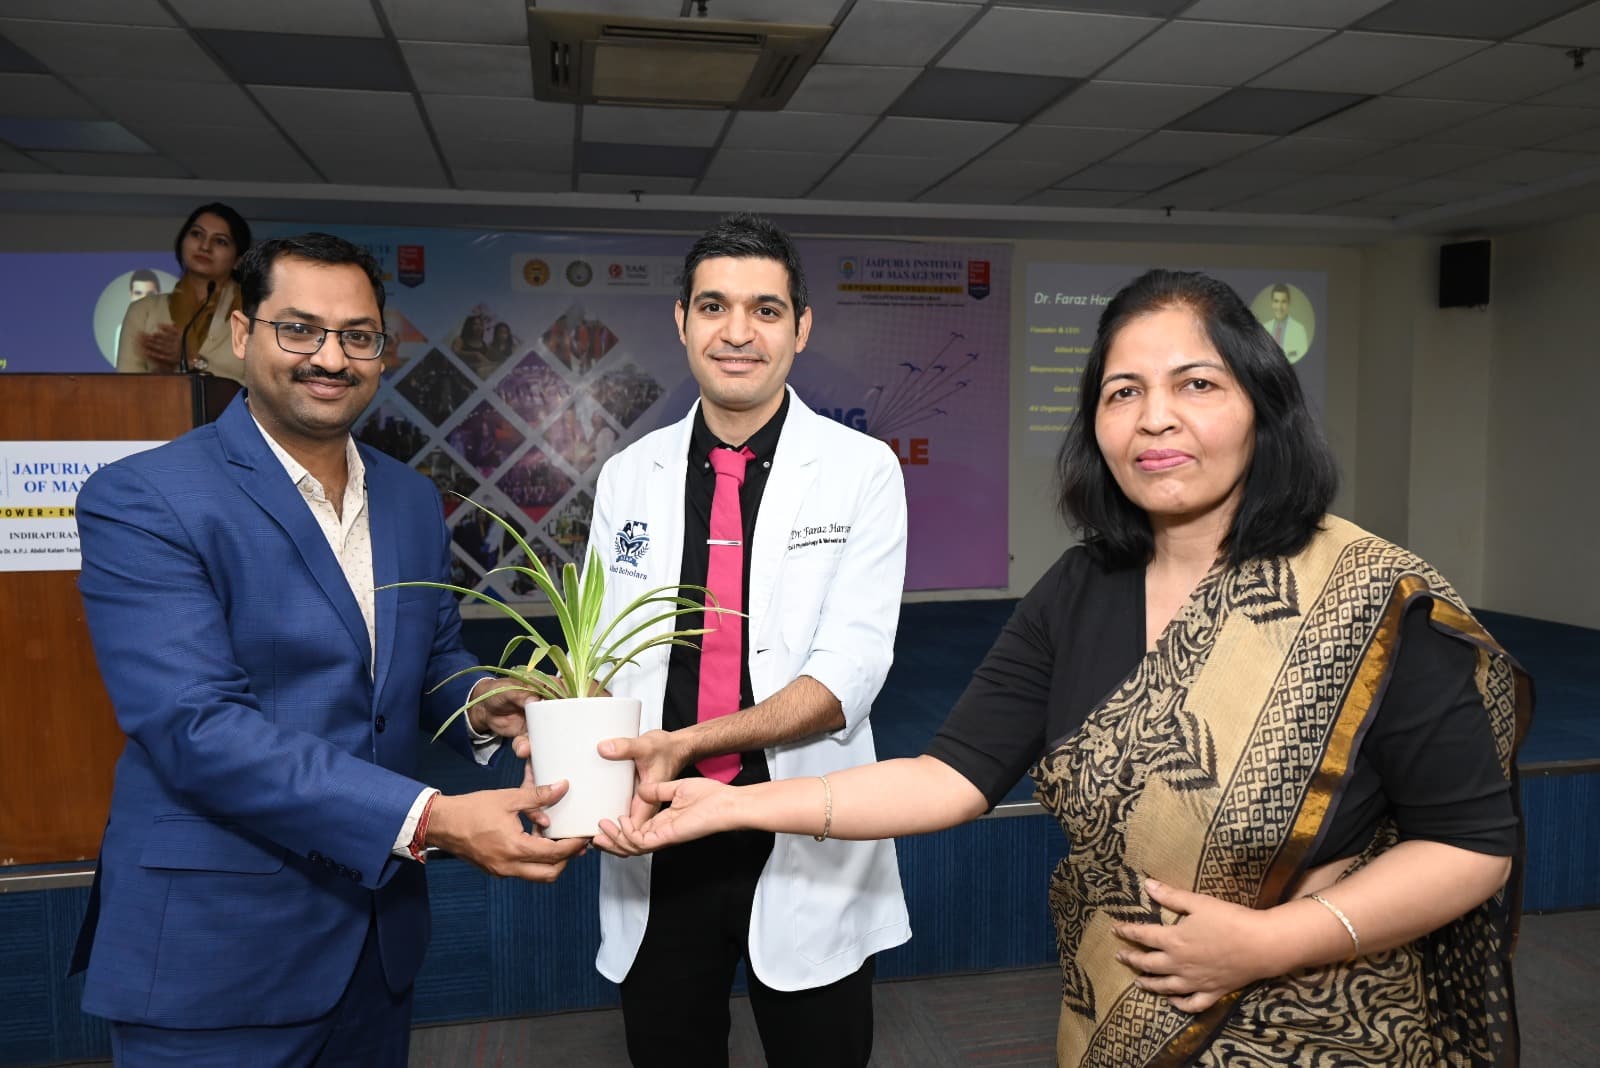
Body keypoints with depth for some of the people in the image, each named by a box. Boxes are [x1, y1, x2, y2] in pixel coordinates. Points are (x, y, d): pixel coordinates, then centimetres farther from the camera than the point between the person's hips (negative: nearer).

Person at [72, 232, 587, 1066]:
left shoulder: (411, 499, 7)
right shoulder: (140, 500, -13)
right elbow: (197, 728, -22)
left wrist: (481, 702, -10)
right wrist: (431, 820, -29)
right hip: (215, 952, -5)